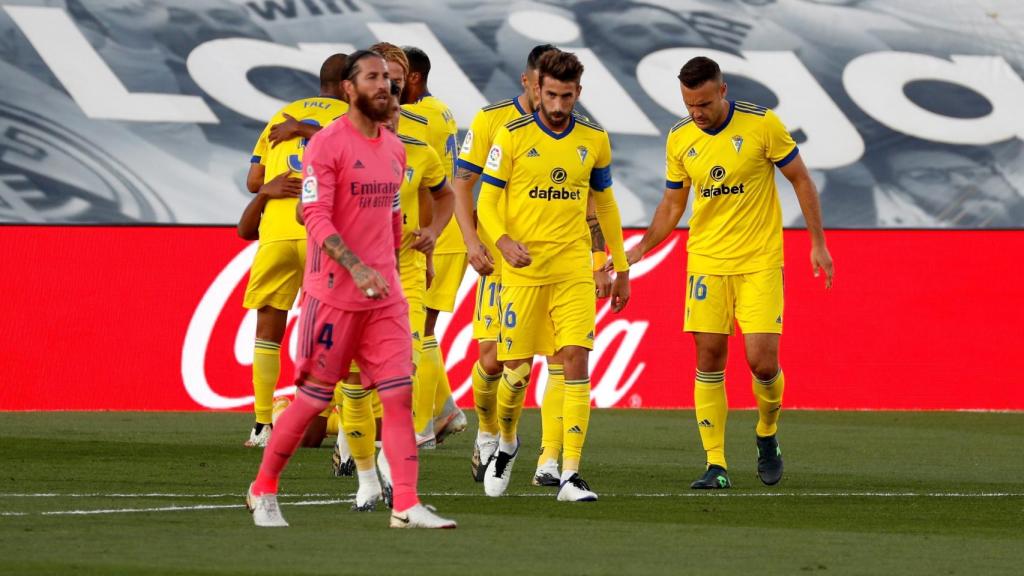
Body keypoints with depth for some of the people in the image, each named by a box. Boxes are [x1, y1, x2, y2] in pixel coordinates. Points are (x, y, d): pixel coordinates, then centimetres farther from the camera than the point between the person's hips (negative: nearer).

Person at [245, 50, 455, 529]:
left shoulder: (394, 148, 13)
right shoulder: (326, 145, -10)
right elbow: (316, 218, -18)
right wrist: (357, 268, -28)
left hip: (385, 295, 6)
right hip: (334, 292, -6)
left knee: (399, 394, -4)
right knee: (314, 396, 0)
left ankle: (406, 505, -6)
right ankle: (263, 492, 16)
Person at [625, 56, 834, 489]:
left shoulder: (762, 125, -8)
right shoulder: (679, 139, 3)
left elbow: (801, 180, 1)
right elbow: (672, 205, 13)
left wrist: (818, 243, 0)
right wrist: (642, 248, 0)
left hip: (760, 262, -3)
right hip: (706, 262, 3)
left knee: (762, 361, -10)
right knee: (709, 361, -2)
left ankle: (767, 434, 20)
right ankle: (716, 465, 3)